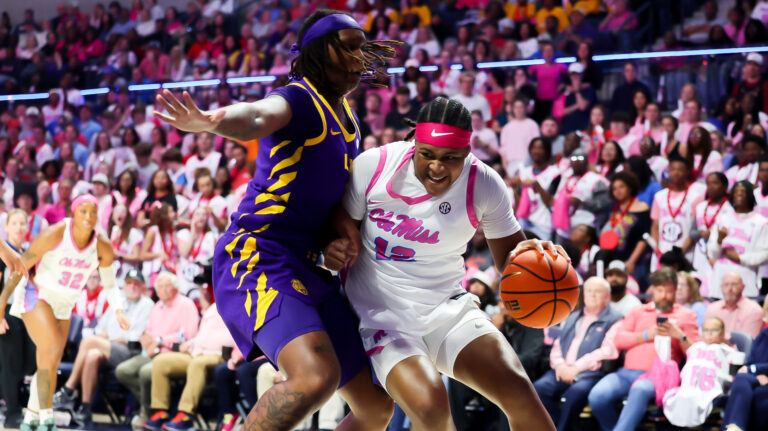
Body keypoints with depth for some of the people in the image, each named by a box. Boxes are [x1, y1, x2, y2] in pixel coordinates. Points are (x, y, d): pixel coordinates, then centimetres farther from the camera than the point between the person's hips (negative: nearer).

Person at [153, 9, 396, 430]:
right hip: (257, 255, -9)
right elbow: (257, 116, -33)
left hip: (307, 268, 9)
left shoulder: (347, 119, 18)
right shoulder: (298, 100, -8)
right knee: (316, 376, -34)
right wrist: (209, 121, -55)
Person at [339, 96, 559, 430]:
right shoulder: (373, 166, -13)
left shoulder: (485, 185, -10)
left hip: (449, 310, 2)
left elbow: (508, 254, 1)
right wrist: (334, 247, -21)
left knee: (518, 390, -19)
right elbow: (341, 225, 3)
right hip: (384, 319, -2)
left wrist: (527, 253, -24)